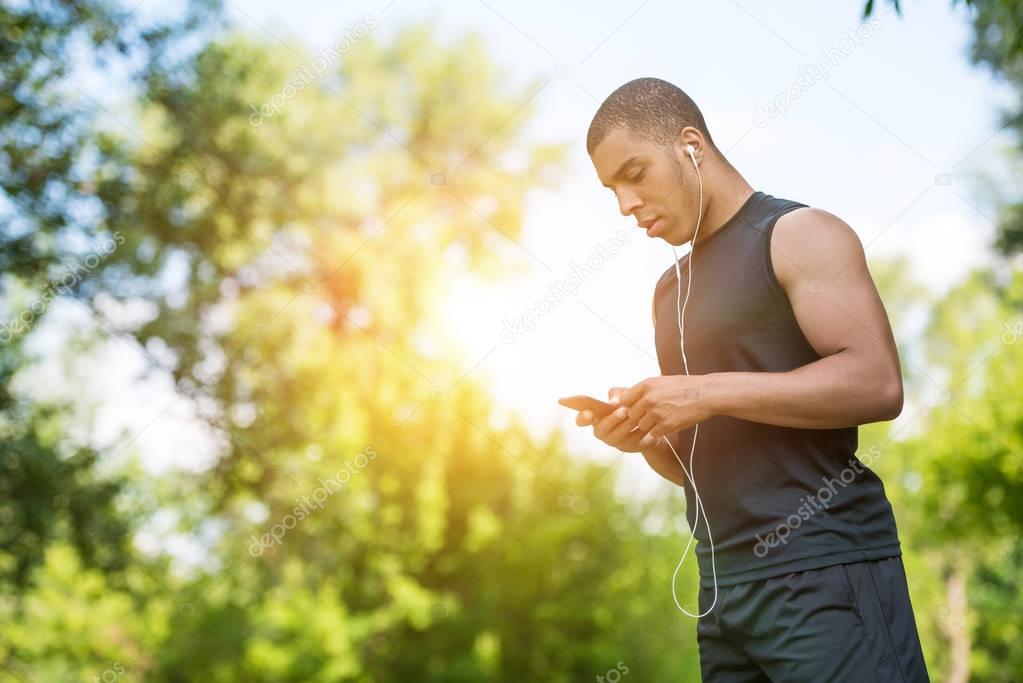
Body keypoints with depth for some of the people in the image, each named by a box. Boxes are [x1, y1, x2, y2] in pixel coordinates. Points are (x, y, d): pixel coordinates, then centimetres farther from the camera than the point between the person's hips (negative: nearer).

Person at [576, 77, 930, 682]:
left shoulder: (799, 235, -2)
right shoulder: (671, 289, 20)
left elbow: (877, 383, -16)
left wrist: (709, 393, -18)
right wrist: (644, 435, 1)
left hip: (824, 570, -7)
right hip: (724, 585, 7)